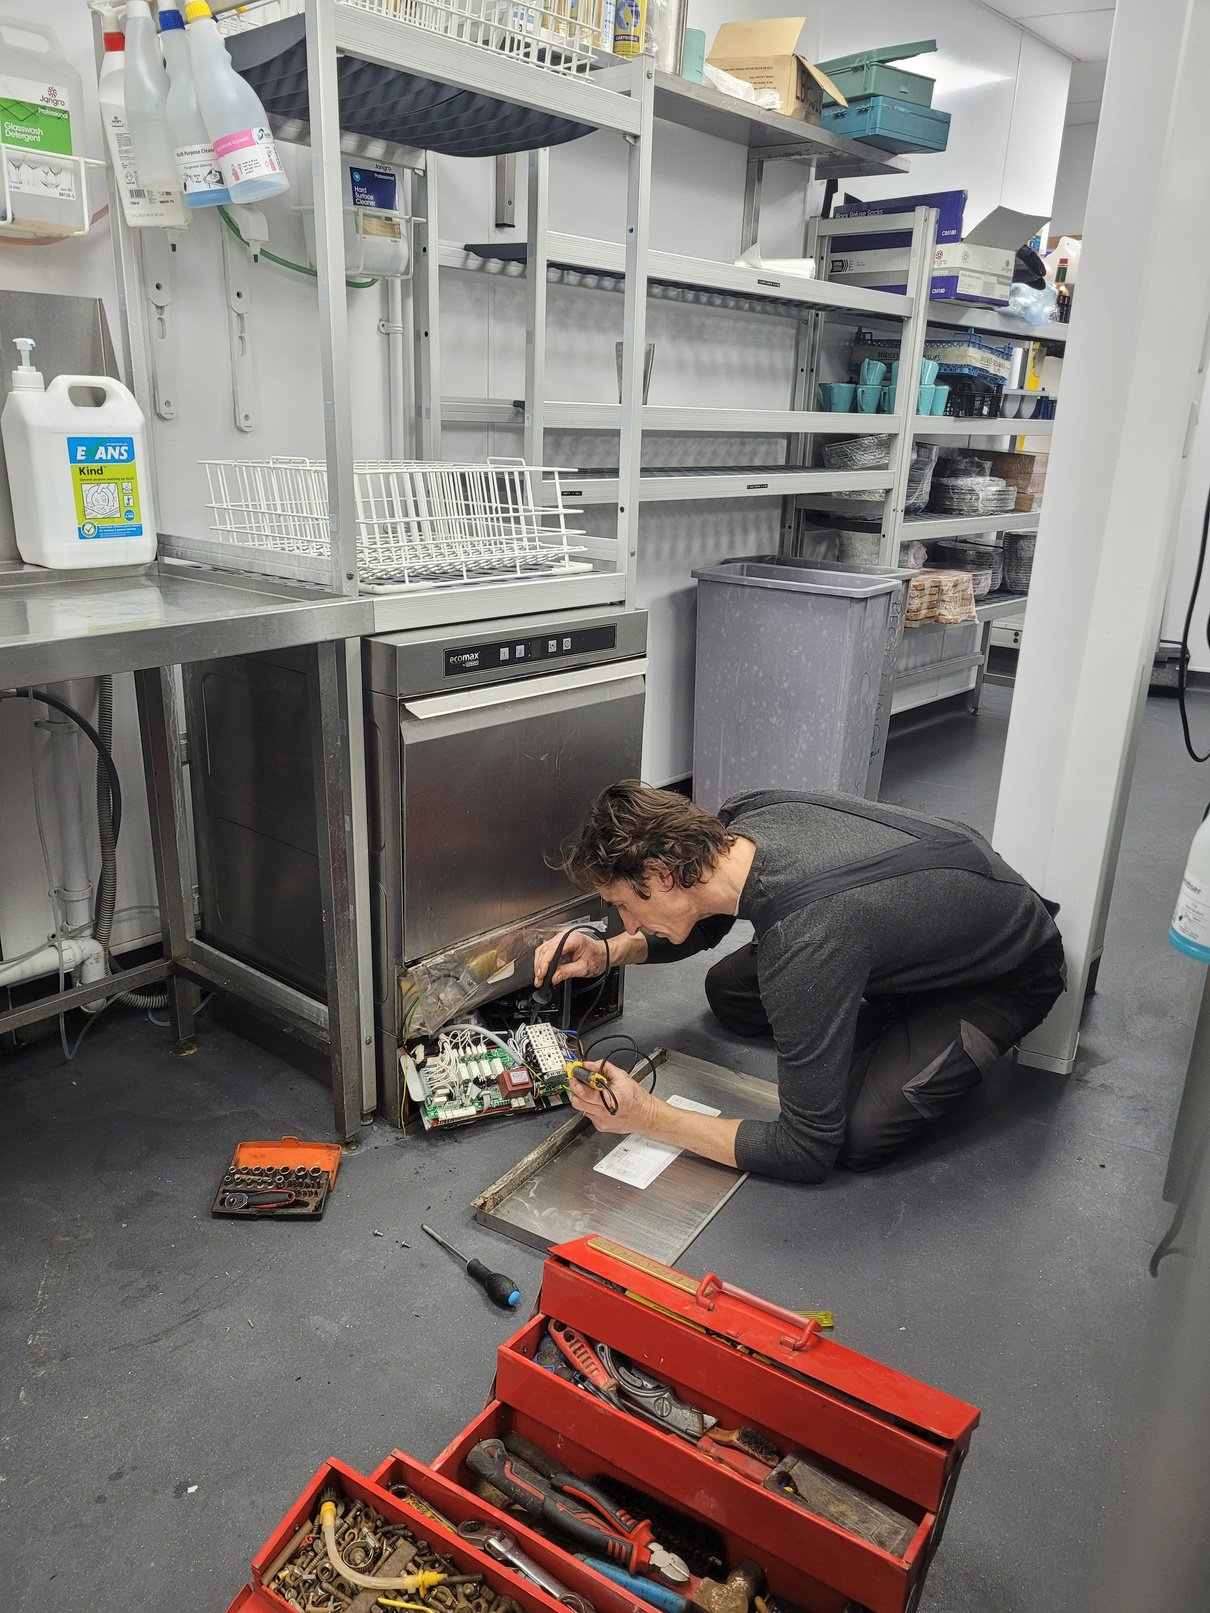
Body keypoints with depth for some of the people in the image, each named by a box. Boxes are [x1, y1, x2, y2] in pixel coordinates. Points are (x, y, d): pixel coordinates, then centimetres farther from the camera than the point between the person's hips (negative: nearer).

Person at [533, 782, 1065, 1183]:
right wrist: (611, 951, -11)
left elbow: (808, 1152, -33)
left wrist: (650, 1117, -28)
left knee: (859, 1134, -24)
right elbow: (705, 924, 6)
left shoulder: (804, 944, -42)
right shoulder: (740, 815, -19)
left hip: (1011, 978, -7)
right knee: (728, 991, 5)